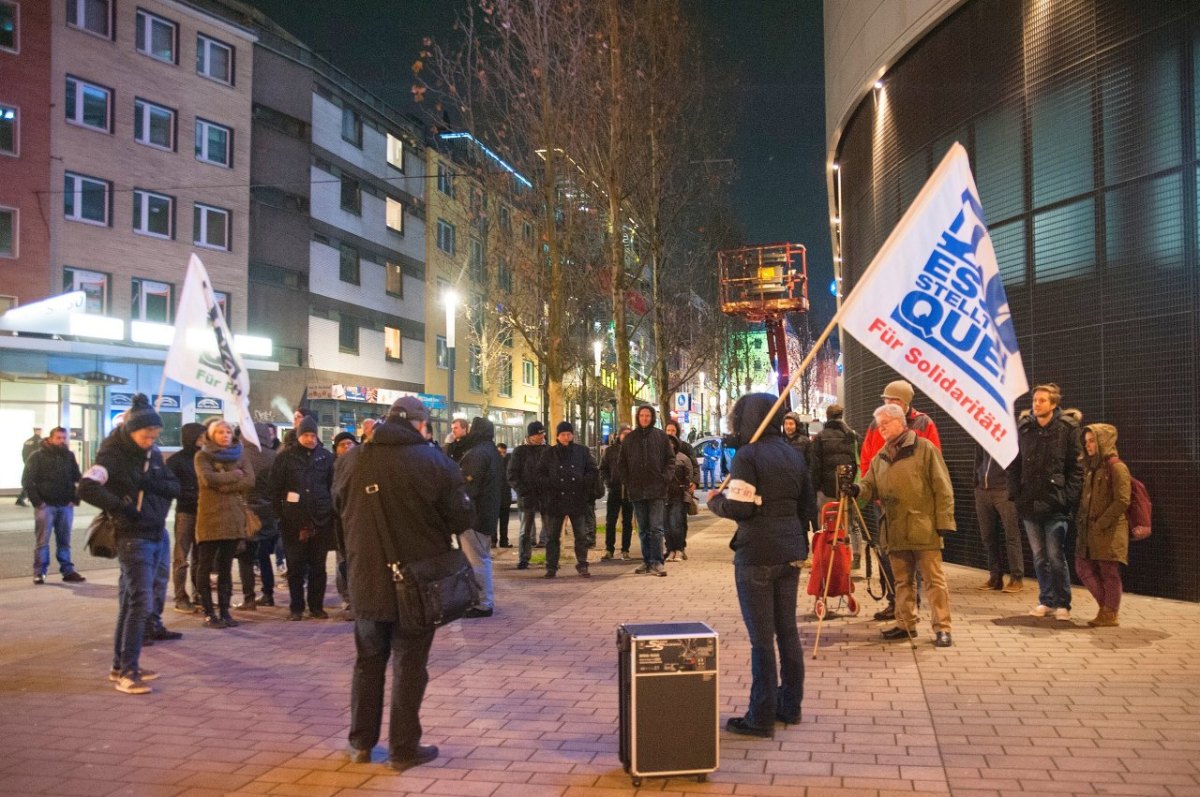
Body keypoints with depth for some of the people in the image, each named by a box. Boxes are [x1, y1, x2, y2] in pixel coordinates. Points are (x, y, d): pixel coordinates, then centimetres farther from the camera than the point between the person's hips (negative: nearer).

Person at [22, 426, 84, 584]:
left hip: (66, 505, 3)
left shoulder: (69, 456, 10)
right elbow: (27, 481, -5)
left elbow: (77, 478, 16)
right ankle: (39, 573, 5)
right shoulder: (37, 456, -2)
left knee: (64, 541, 8)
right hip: (45, 505, -3)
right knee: (42, 541, 0)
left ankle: (68, 571, 12)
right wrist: (37, 501, -12)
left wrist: (74, 499, 4)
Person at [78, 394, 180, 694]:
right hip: (132, 537, -8)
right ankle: (127, 672, -6)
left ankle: (121, 666, 22)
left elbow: (174, 487, 4)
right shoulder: (112, 455, -11)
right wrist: (121, 507, -26)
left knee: (131, 602, 13)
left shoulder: (153, 454, 11)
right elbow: (87, 488, -25)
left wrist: (152, 484, -15)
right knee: (141, 601, -12)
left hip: (155, 534, 8)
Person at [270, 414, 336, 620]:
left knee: (318, 566, 7)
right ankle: (296, 607, 15)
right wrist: (281, 513, -3)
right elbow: (276, 488, 2)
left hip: (321, 520, 1)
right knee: (295, 566, 5)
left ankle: (316, 606, 16)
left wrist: (330, 512, 4)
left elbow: (333, 486, 9)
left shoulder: (326, 457, 6)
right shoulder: (286, 456, 2)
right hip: (294, 521, -1)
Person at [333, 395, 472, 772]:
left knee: (369, 661, 19)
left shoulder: (351, 460, -2)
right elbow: (461, 519, -9)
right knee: (409, 666, 8)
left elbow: (340, 508, 12)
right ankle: (404, 748, 14)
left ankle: (361, 742, 26)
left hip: (366, 580, 4)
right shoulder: (435, 462, -14)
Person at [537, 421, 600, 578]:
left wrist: (584, 481, -9)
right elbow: (540, 474, 6)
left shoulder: (582, 451, 5)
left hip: (578, 500, 0)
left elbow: (593, 471, 8)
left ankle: (582, 565, 16)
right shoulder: (549, 453, 4)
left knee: (581, 535, 5)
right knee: (552, 535, 3)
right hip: (555, 500, 0)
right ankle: (551, 567, 11)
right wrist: (550, 484, -12)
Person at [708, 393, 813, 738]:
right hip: (791, 552, 7)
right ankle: (790, 706, 24)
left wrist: (714, 501, 0)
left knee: (761, 637, -2)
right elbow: (806, 505, 15)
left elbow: (738, 507, -18)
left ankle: (761, 716, 4)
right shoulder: (793, 456, 10)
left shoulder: (747, 455, -13)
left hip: (756, 556, -7)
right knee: (787, 630, 15)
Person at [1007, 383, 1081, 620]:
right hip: (1029, 503, 4)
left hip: (1055, 504, -4)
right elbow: (1014, 465, 10)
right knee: (1039, 556, 12)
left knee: (1056, 556, -1)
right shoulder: (1023, 428, 6)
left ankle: (1062, 603, 12)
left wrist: (1070, 498, -11)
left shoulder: (1067, 429, -4)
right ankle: (1046, 601, 23)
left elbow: (1075, 468, -4)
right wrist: (1015, 494, 2)